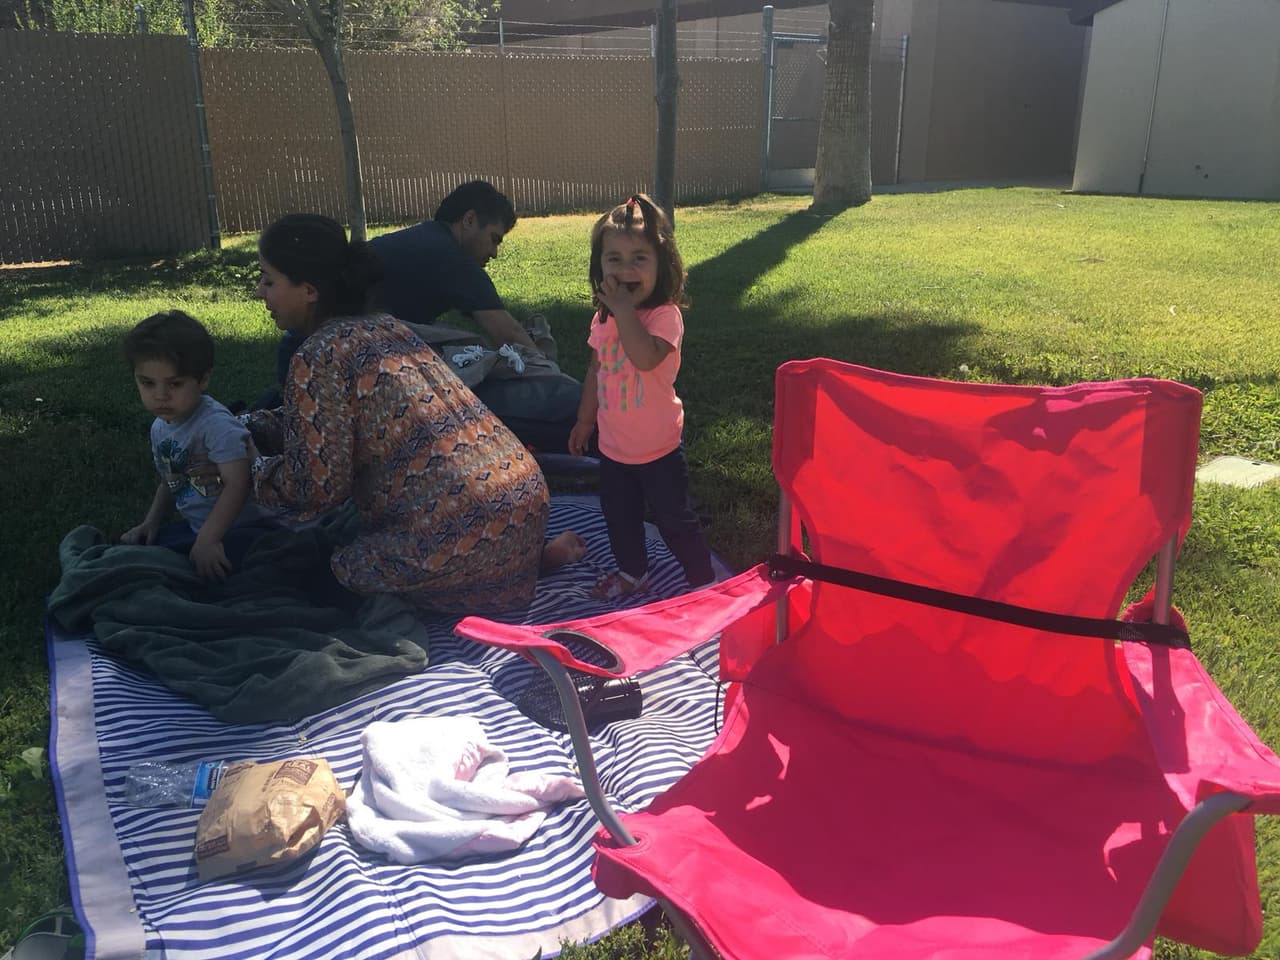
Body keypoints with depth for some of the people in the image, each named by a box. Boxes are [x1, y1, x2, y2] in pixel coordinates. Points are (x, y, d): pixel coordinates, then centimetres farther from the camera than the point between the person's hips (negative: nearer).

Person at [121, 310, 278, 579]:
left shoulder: (216, 424, -22)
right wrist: (151, 522, 8)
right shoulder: (160, 429, 7)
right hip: (196, 526, 9)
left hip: (241, 527, -9)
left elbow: (237, 484, -30)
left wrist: (207, 540, -33)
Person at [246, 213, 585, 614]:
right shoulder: (385, 326, 15)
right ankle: (531, 551, 16)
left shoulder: (317, 357, -11)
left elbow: (318, 487, -9)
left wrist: (250, 469, 8)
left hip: (467, 529, -9)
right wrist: (247, 426, 26)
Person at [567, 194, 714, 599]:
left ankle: (703, 581, 24)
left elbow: (645, 357, -41)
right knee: (618, 514, 21)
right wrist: (585, 420, 20)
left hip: (658, 447, -6)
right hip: (614, 444, 7)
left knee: (674, 518, 6)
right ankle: (632, 571, 43)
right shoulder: (603, 318, -1)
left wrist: (625, 307, -35)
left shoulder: (665, 315, -22)